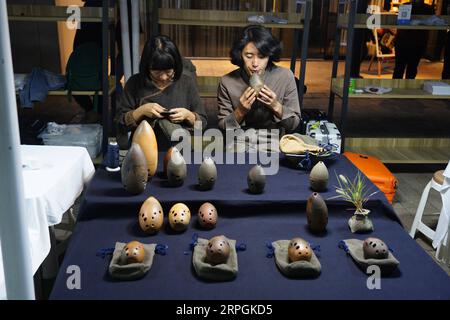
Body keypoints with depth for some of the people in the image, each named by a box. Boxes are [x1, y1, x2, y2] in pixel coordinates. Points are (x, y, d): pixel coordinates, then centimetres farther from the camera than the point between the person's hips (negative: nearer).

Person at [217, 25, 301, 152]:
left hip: (273, 142, 1)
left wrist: (276, 106, -17)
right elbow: (222, 126, 0)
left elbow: (294, 123, 0)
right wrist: (240, 111, -17)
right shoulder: (227, 82, -8)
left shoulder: (285, 76, -7)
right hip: (239, 141, 0)